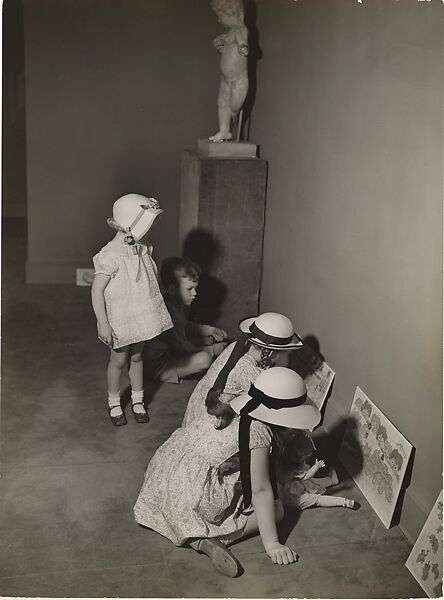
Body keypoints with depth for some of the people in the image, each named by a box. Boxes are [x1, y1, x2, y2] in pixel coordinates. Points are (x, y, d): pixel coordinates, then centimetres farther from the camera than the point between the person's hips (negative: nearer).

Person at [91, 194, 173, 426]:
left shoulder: (141, 250, 1)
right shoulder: (110, 256, -23)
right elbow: (97, 291, -21)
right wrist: (103, 324, -21)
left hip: (141, 317, 6)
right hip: (120, 321, -6)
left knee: (136, 357, 19)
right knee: (119, 361, 10)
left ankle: (138, 400, 34)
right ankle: (114, 403, 30)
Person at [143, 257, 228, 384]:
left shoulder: (179, 303, -2)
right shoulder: (169, 314, -33)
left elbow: (186, 326, 19)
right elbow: (185, 349, -26)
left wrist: (209, 330, 6)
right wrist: (212, 350, -12)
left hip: (172, 349, 10)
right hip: (160, 366, -10)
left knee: (209, 339, 16)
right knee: (203, 359, -27)